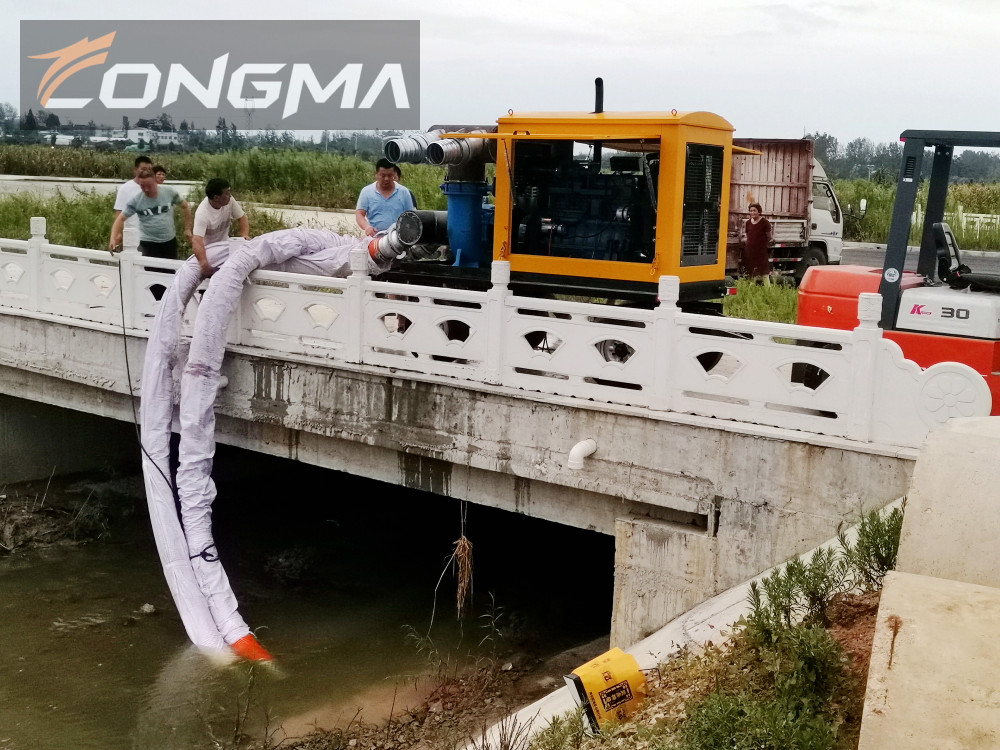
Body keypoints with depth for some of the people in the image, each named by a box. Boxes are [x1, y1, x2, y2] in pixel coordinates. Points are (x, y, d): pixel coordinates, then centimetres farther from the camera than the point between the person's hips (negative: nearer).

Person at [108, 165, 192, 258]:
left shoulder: (169, 192, -5)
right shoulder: (136, 201, -9)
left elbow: (184, 206, 9)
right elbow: (121, 218, -8)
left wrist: (187, 229, 6)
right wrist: (113, 239, -23)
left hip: (170, 241, 3)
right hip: (148, 244, -3)